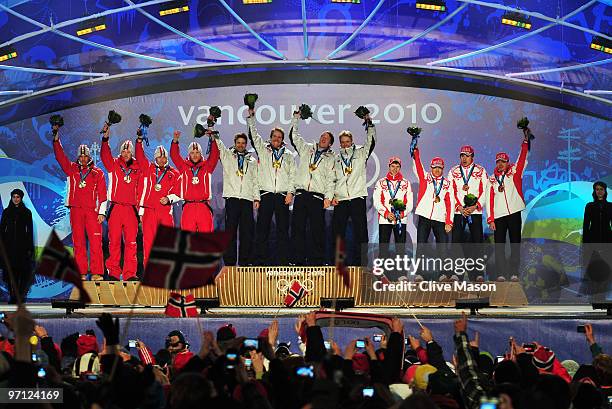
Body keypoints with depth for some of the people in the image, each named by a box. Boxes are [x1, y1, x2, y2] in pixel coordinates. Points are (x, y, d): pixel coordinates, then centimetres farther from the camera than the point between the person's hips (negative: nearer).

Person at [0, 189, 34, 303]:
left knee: (23, 271, -5)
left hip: (22, 244, -1)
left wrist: (30, 247, -3)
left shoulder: (26, 212, 5)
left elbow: (30, 230, 3)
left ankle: (20, 296, -1)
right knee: (10, 271, -2)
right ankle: (12, 295, 1)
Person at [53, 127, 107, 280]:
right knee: (78, 243, 2)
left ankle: (97, 273, -8)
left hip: (92, 210, -2)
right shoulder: (72, 169, 14)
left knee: (95, 242, -8)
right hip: (76, 210, 2)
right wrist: (56, 138, -4)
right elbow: (60, 156, 5)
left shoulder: (98, 173, 9)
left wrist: (102, 212, -1)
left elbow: (102, 194, 6)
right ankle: (81, 273, 4)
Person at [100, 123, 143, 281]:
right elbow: (105, 156, -10)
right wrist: (105, 139, -21)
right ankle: (113, 273, 2)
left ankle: (129, 273, 1)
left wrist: (140, 208, 5)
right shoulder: (114, 164, 7)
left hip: (131, 209, 1)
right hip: (116, 208, -1)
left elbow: (140, 189, 12)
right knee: (114, 241, -1)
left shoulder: (137, 168, 11)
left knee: (131, 242, -1)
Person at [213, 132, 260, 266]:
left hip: (247, 199, 2)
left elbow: (255, 180, 15)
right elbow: (219, 144, -2)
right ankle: (229, 262, -1)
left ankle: (245, 261, 4)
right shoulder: (227, 155, 14)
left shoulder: (252, 161, 19)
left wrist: (256, 197, 5)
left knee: (247, 232, 0)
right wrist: (214, 135, -22)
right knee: (230, 230, -3)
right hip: (232, 198, -2)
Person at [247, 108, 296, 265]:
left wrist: (290, 192, -3)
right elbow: (254, 136, 4)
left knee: (283, 229, -1)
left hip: (283, 196, 0)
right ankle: (262, 261, 1)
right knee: (262, 228, -3)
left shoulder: (289, 155, 13)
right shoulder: (263, 150, 12)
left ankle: (284, 261, 1)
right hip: (266, 195, 0)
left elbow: (293, 175, 8)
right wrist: (251, 117, -2)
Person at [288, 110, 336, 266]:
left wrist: (328, 196, -6)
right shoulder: (306, 149, 18)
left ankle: (317, 261, -3)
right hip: (301, 194, 2)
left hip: (317, 196, -2)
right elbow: (294, 136, 16)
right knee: (297, 228, -3)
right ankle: (298, 261, -1)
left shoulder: (330, 158, 12)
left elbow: (330, 179, 5)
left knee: (317, 230, -5)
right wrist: (295, 118, 10)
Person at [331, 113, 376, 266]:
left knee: (360, 231, -4)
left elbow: (371, 141, -2)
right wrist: (331, 196, 5)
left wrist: (369, 122, -6)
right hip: (340, 200, 2)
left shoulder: (361, 153, 10)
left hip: (358, 198, -2)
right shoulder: (335, 159, 15)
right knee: (338, 231, 1)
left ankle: (358, 261, -2)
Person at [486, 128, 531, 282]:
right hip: (499, 216, 1)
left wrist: (525, 140, -11)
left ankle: (514, 273, 4)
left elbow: (522, 158, -3)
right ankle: (501, 274, 1)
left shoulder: (514, 172, 7)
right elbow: (490, 199, 5)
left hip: (514, 213, -1)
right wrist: (490, 219, -2)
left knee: (515, 244, 2)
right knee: (499, 245, -1)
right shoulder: (492, 179, 9)